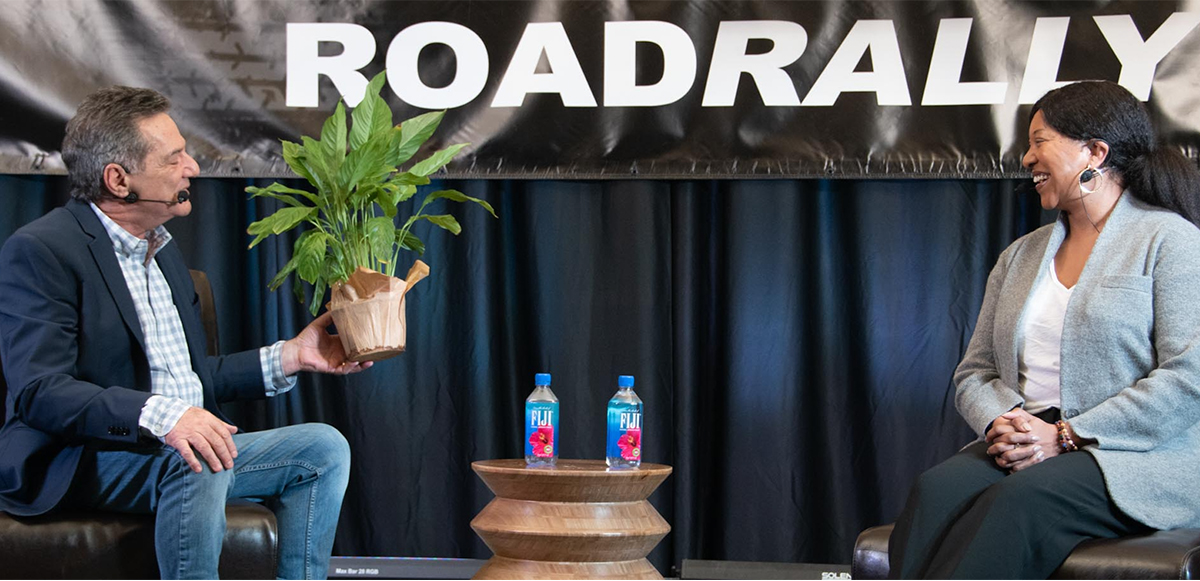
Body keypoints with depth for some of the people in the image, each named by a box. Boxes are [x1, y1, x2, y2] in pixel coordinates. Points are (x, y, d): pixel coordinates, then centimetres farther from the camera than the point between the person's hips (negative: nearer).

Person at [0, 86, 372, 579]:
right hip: (82, 462, -9)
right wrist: (160, 415, -35)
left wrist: (289, 357, 13)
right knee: (197, 464, -36)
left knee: (322, 447, -4)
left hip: (186, 442, 9)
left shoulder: (161, 248, 20)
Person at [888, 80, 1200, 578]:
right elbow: (974, 373, 19)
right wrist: (1000, 425, -6)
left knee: (1018, 502, -35)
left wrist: (1065, 436, -15)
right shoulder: (1021, 256, 21)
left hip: (1141, 459, -5)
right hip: (1027, 448, 6)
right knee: (935, 490, -27)